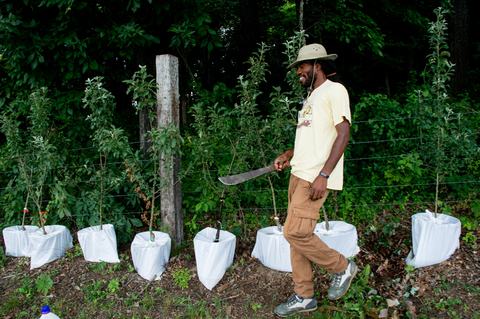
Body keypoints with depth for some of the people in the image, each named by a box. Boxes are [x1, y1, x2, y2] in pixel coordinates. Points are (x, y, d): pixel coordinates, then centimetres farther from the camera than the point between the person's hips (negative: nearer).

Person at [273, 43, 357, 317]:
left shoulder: (334, 90, -5)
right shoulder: (311, 97, 22)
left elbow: (343, 134, -14)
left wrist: (323, 175, -22)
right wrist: (288, 156, 11)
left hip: (316, 177, -9)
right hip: (298, 174, 9)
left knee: (296, 232, -14)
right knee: (296, 234, 7)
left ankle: (342, 267, 11)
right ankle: (304, 297, 19)